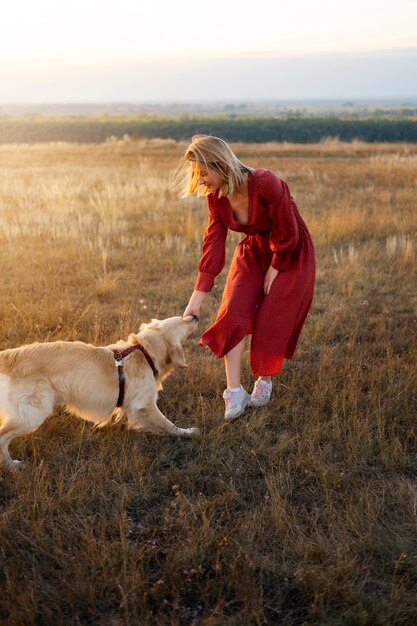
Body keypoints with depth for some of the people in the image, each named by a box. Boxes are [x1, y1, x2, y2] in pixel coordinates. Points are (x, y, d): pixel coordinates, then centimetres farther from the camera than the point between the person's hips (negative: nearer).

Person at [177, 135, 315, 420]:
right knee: (234, 313, -10)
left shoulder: (266, 183, -31)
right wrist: (198, 295, -20)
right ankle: (234, 392, -5)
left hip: (291, 254, -5)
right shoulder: (215, 196, -12)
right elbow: (213, 243, -14)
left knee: (272, 320, -5)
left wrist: (274, 270, -14)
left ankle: (265, 382, 19)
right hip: (253, 250, 5)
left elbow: (287, 234, -22)